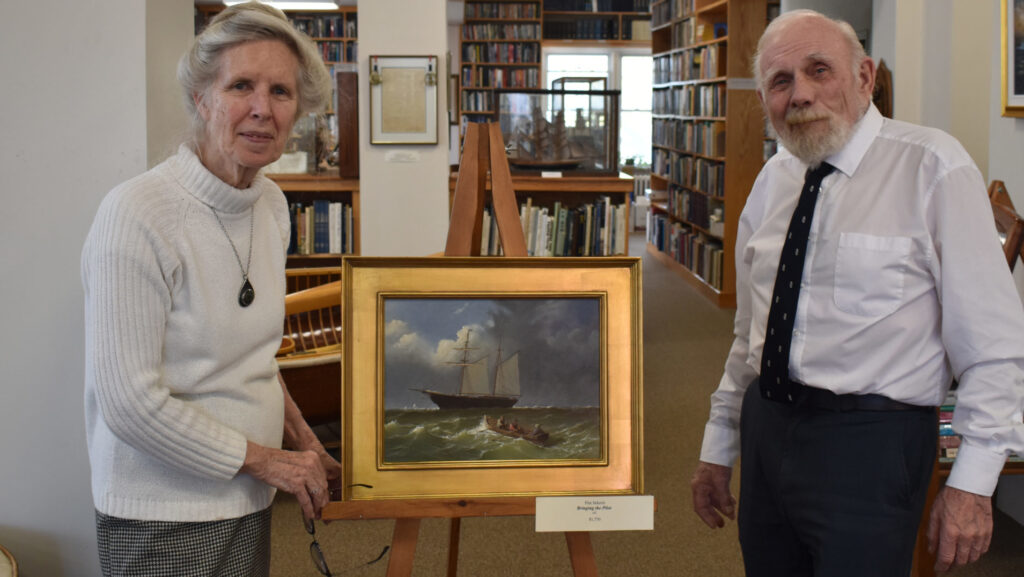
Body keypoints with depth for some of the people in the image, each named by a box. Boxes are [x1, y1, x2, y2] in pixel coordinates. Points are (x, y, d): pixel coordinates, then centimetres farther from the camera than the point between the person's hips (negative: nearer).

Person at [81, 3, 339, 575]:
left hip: (248, 504, 7)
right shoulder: (137, 215, -20)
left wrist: (302, 438, 11)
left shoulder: (273, 205, 4)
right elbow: (129, 401, -22)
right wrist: (268, 461, -14)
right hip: (163, 521, -7)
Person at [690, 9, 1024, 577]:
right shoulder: (773, 179, 8)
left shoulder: (932, 167, -10)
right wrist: (718, 448, 19)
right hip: (766, 429, 6)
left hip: (868, 443, -6)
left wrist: (972, 483, -14)